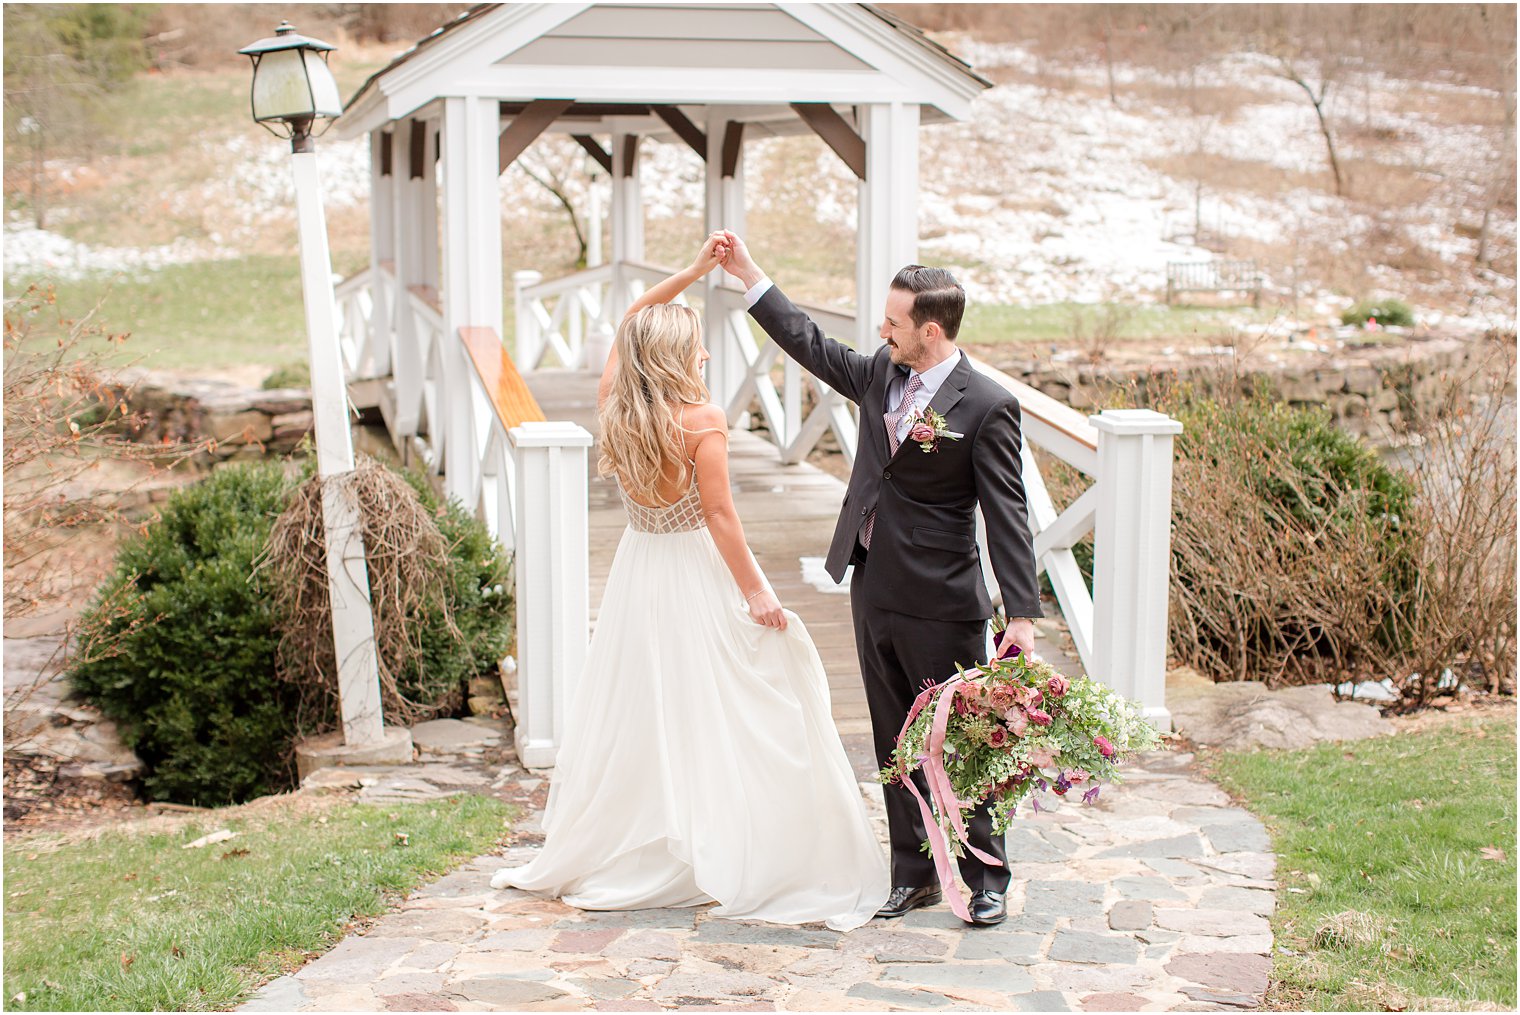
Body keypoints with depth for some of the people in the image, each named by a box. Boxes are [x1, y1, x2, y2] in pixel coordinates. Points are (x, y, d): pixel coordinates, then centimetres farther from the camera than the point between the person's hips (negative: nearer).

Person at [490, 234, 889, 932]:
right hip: (697, 577, -6)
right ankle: (727, 863, 3)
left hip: (638, 573, 6)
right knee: (710, 717, 0)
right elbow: (720, 518, -17)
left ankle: (607, 856, 24)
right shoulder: (703, 422, -19)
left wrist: (692, 272, 9)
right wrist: (755, 593, -9)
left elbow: (631, 323, 12)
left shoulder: (613, 407, -3)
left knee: (634, 715, 15)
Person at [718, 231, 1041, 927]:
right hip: (874, 595, 7)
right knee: (896, 745, 14)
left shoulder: (986, 407, -14)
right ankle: (914, 875, 25)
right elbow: (812, 347, 21)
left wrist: (1022, 615, -19)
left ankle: (987, 878, 18)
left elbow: (1006, 515, -15)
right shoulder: (880, 377, 6)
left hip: (941, 607, -7)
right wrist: (749, 274, 20)